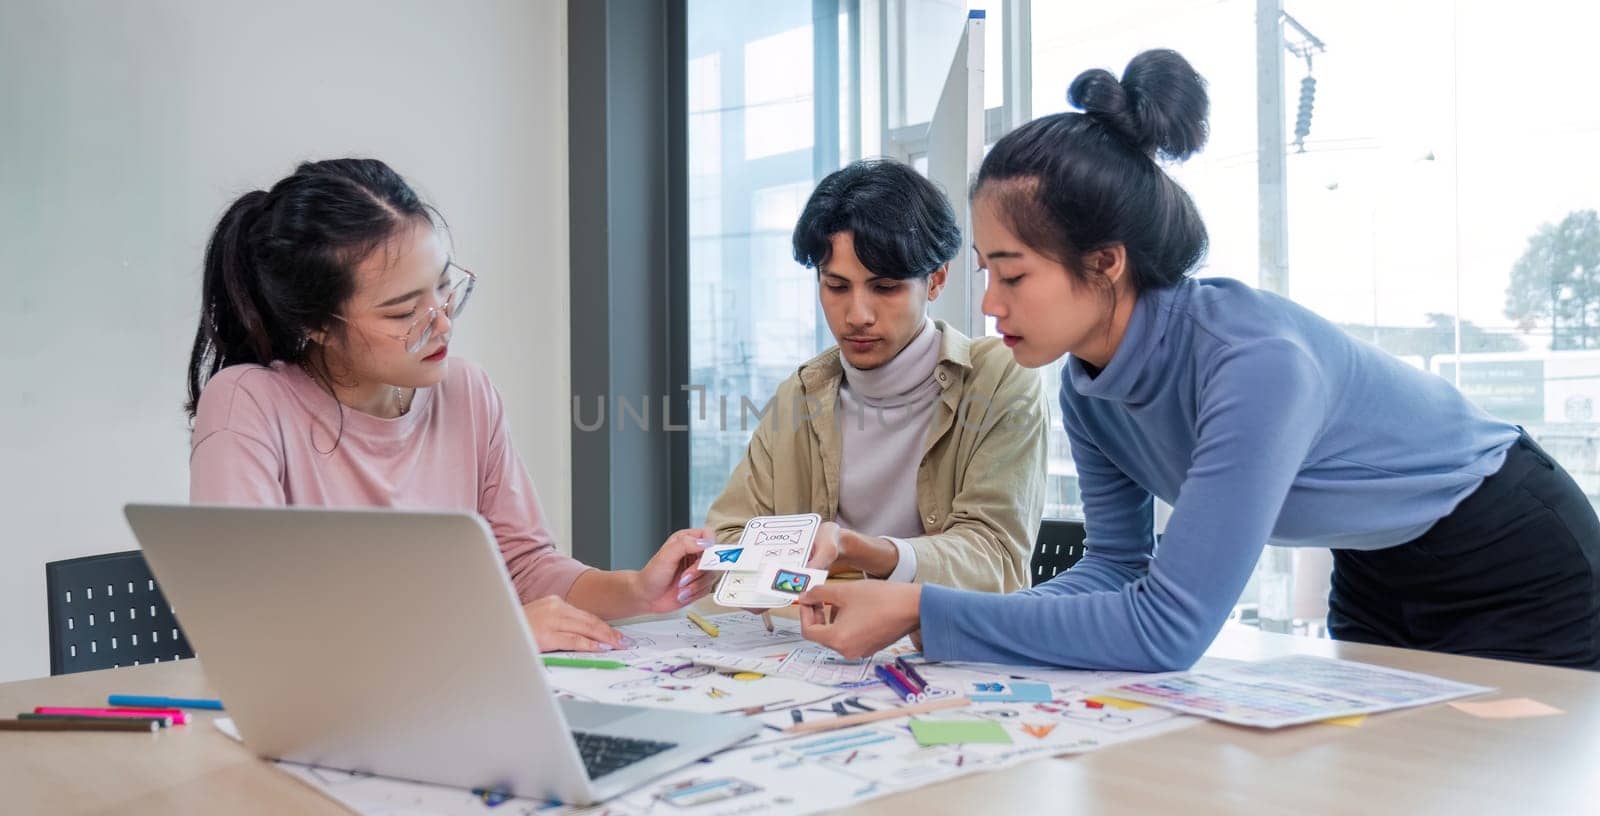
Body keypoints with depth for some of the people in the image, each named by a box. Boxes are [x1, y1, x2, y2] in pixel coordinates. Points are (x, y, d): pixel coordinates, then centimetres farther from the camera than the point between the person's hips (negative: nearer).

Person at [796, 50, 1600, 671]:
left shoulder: (1254, 362, -40)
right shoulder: (1088, 384, -15)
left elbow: (1168, 626, -41)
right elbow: (1116, 568, -7)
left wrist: (923, 609, -38)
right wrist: (923, 607, -22)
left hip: (1519, 574, -6)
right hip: (1373, 578, 7)